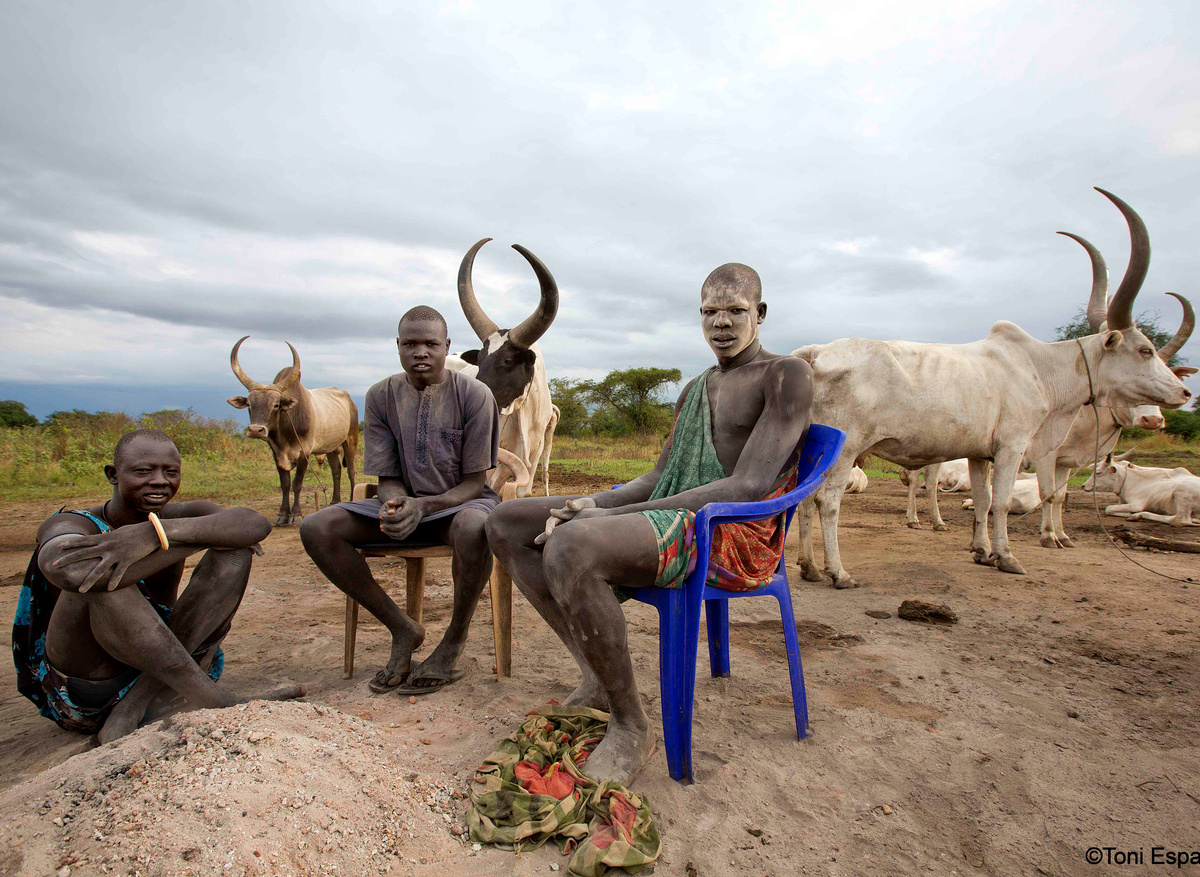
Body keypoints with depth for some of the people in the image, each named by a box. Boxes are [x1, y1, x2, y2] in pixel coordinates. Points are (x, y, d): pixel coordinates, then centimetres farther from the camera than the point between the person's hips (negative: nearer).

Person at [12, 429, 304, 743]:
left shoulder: (180, 516, 1)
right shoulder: (72, 524, -10)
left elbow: (256, 523, -22)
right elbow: (69, 571, -38)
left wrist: (157, 532, -37)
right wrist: (202, 537, -30)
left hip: (157, 675, 4)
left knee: (234, 553, -13)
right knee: (97, 578, -30)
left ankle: (129, 714, -20)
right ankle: (221, 703, -29)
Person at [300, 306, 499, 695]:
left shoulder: (474, 395, -11)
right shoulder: (381, 396, -1)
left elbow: (474, 481, -11)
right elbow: (388, 478, 0)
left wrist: (423, 506, -29)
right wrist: (395, 503, -25)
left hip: (462, 501, -4)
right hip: (408, 504, 4)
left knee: (473, 527, -42)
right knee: (316, 528, -19)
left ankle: (453, 642, -14)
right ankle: (402, 629, -8)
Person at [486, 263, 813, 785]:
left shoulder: (788, 375, -3)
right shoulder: (694, 391, 23)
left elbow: (749, 487, -17)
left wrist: (611, 517, -20)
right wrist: (592, 504, -5)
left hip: (733, 538, -8)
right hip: (671, 521, 9)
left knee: (568, 548, -35)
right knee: (507, 524, -1)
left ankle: (630, 725, -14)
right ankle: (597, 680, 0)